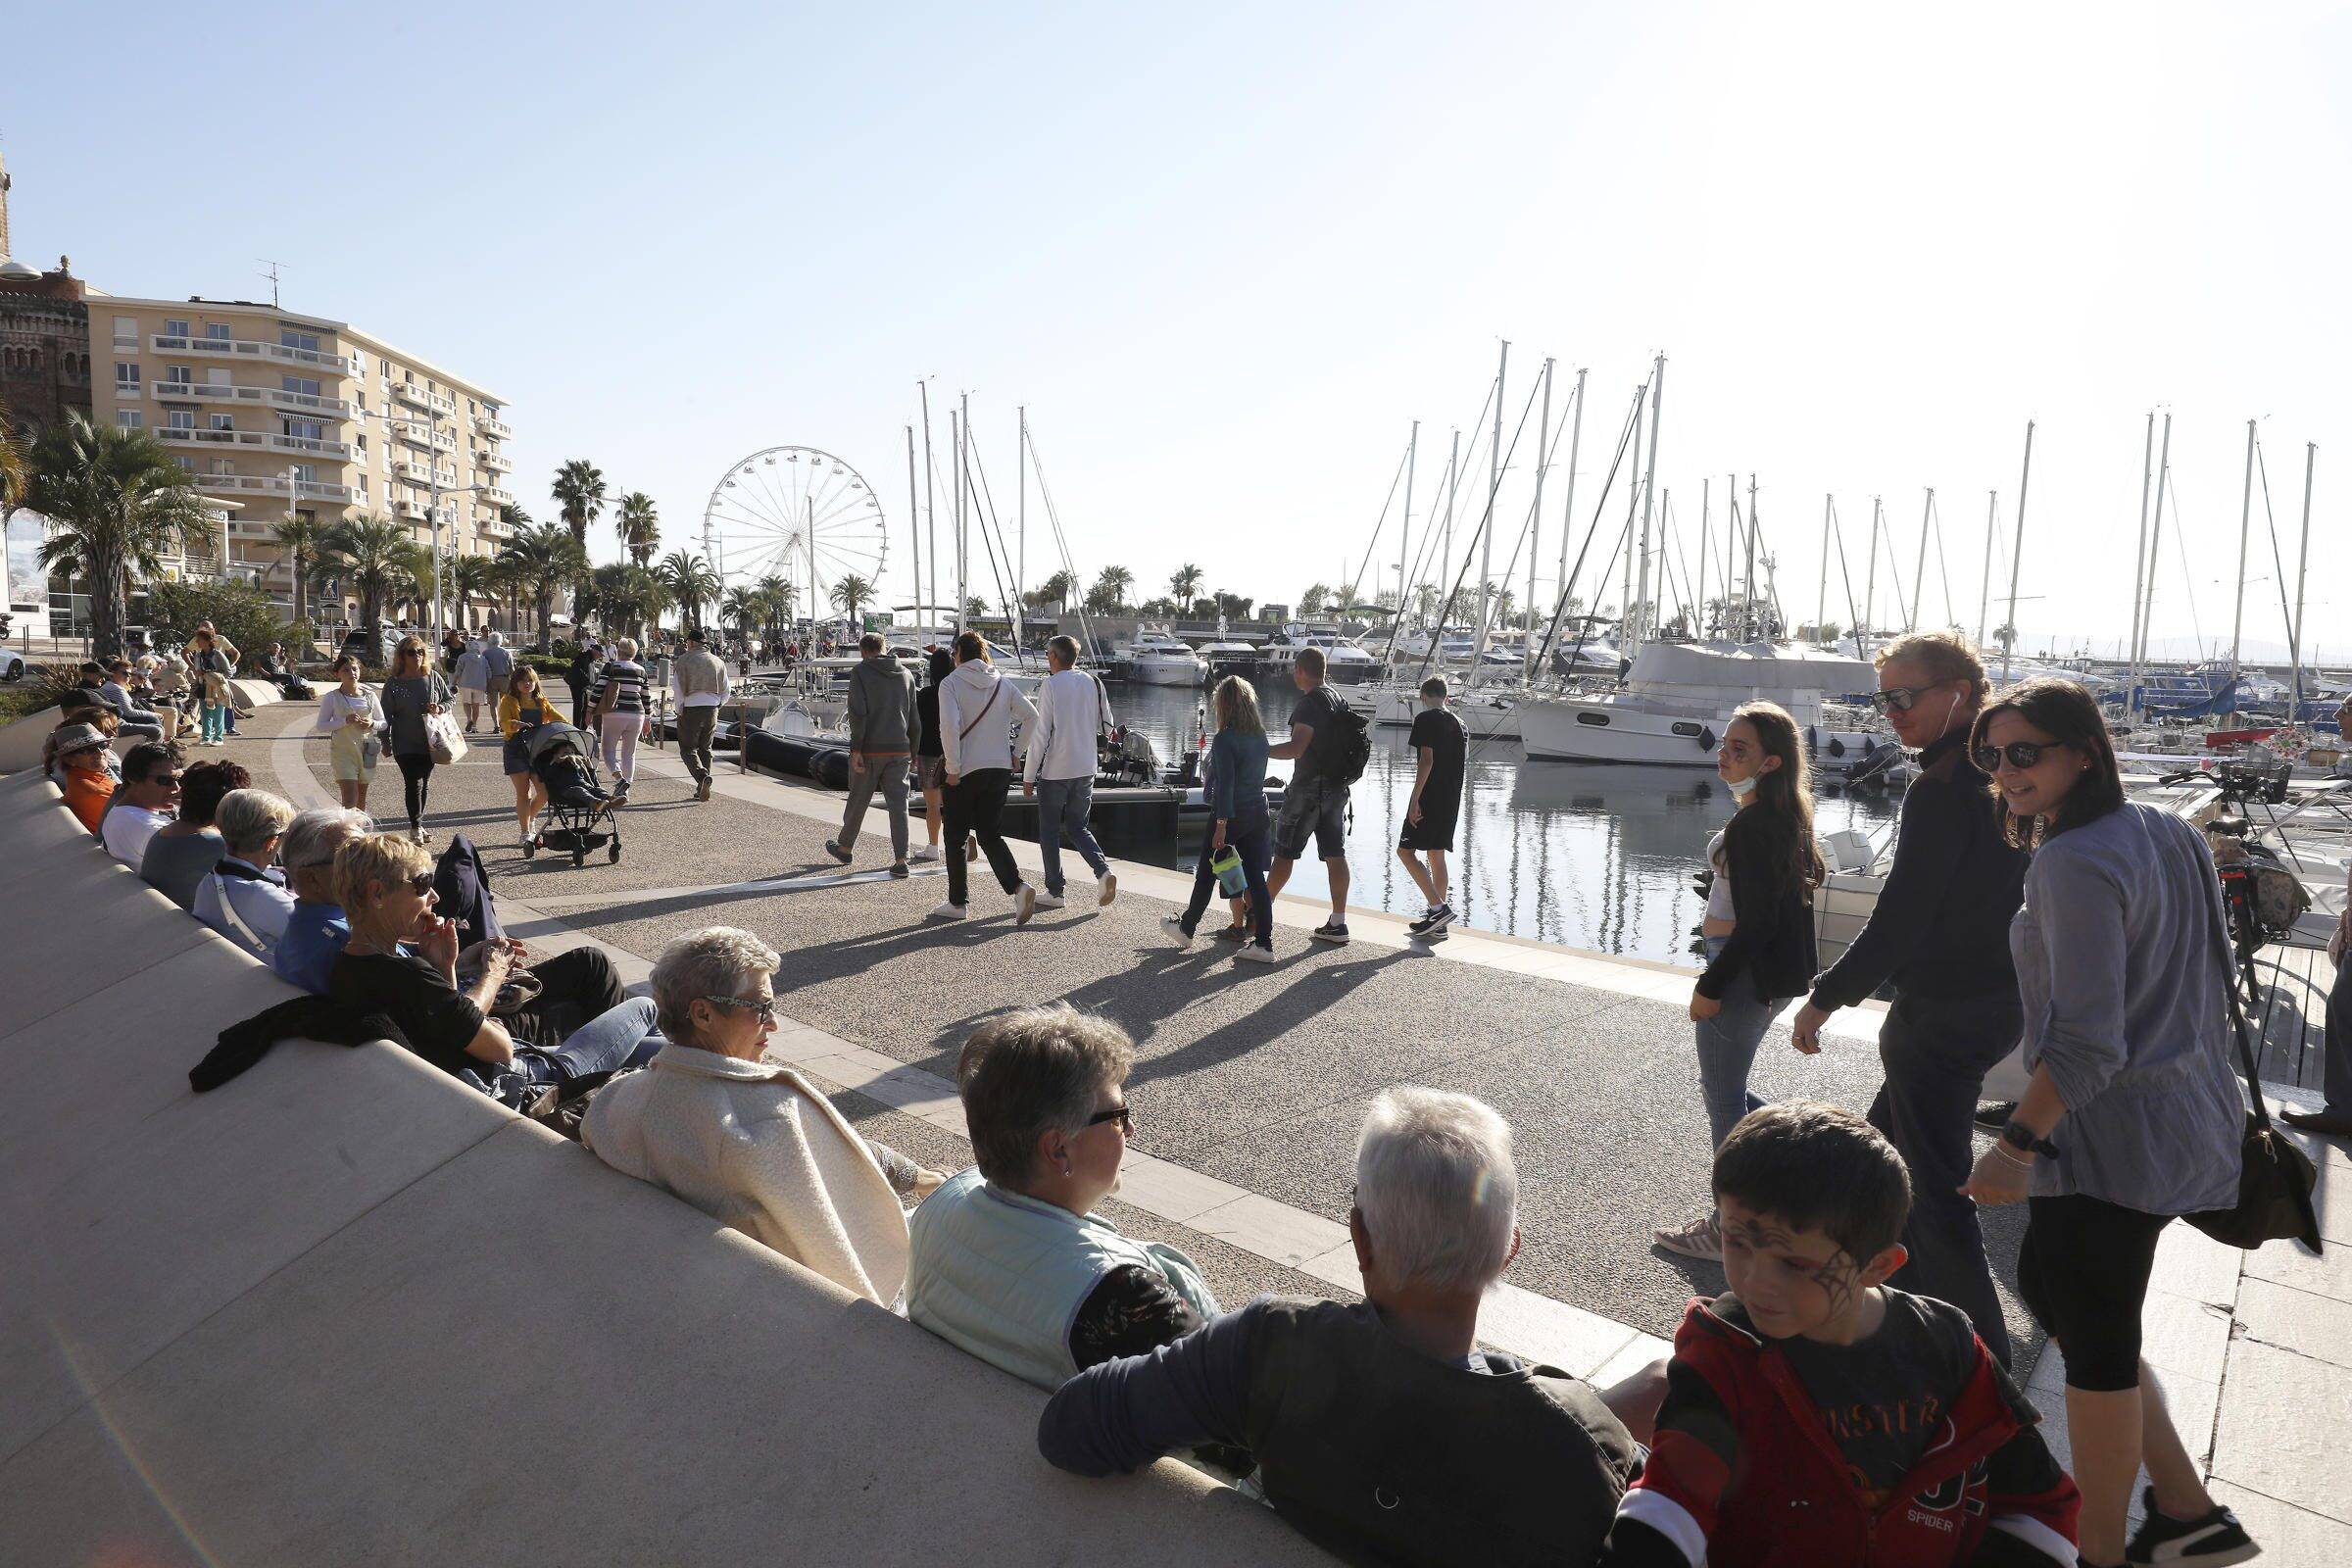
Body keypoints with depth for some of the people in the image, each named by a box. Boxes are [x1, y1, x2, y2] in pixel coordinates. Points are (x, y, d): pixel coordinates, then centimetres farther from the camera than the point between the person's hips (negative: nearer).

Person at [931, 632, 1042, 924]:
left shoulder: (951, 683, -7)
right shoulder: (1003, 684, 7)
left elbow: (949, 726, -19)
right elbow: (1031, 717, 3)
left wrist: (953, 768, -13)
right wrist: (1016, 751, 10)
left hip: (965, 771, -5)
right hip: (1001, 769, 5)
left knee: (956, 837, 10)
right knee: (989, 834, 13)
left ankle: (957, 902, 17)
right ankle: (1018, 886, -8)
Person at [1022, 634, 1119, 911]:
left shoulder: (1051, 685, -11)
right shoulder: (1093, 683, 4)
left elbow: (1040, 734, -13)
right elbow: (1104, 725, 11)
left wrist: (1028, 775, -8)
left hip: (1054, 771, -5)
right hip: (1085, 770, 5)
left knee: (1049, 832, 8)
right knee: (1078, 826, 17)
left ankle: (1054, 891, 11)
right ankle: (1103, 870, -4)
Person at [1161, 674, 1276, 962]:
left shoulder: (1225, 739, -15)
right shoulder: (1260, 736, 6)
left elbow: (1225, 784, -19)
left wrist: (1221, 824, -17)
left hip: (1230, 814, -6)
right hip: (1258, 814, 6)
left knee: (1206, 874, 11)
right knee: (1255, 877, 6)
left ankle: (1185, 929, 27)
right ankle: (1263, 943, 3)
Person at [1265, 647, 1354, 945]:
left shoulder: (1309, 702, -15)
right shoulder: (1338, 700, 13)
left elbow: (1296, 748, -25)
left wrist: (1262, 751, -16)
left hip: (1309, 788, -8)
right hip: (1337, 787, 8)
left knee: (1284, 853, 1)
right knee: (1335, 855, 6)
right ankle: (1337, 924, 6)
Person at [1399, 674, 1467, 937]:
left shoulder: (1425, 719, -9)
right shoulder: (1458, 723, 14)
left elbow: (1426, 760, -17)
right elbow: (1462, 762, 16)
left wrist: (1415, 799, -18)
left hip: (1430, 797, -8)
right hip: (1451, 800, 8)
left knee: (1406, 850, -3)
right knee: (1437, 855, 11)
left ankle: (1439, 907, -14)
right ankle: (1439, 923, 13)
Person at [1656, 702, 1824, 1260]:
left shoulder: (1752, 826, -22)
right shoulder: (1784, 815, 9)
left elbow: (1756, 923, -23)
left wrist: (1710, 987, -16)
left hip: (1743, 975, -10)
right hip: (1772, 973, 10)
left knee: (1724, 1099, 3)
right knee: (1722, 1088, 22)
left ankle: (1731, 1230, 15)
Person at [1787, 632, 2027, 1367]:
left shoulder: (1942, 790, -21)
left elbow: (1899, 921, -22)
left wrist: (1825, 998, -12)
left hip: (1942, 1015, -10)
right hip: (1998, 997, 10)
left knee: (1937, 1191, 0)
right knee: (1884, 1145, 24)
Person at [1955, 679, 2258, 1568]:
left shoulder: (2075, 861, -21)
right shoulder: (2170, 836, 8)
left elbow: (2087, 1045, -25)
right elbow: (2209, 987, 16)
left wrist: (2016, 1145, -19)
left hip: (2111, 1136, -10)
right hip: (2189, 1119, 10)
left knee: (2095, 1345, 5)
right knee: (2046, 1288, 21)